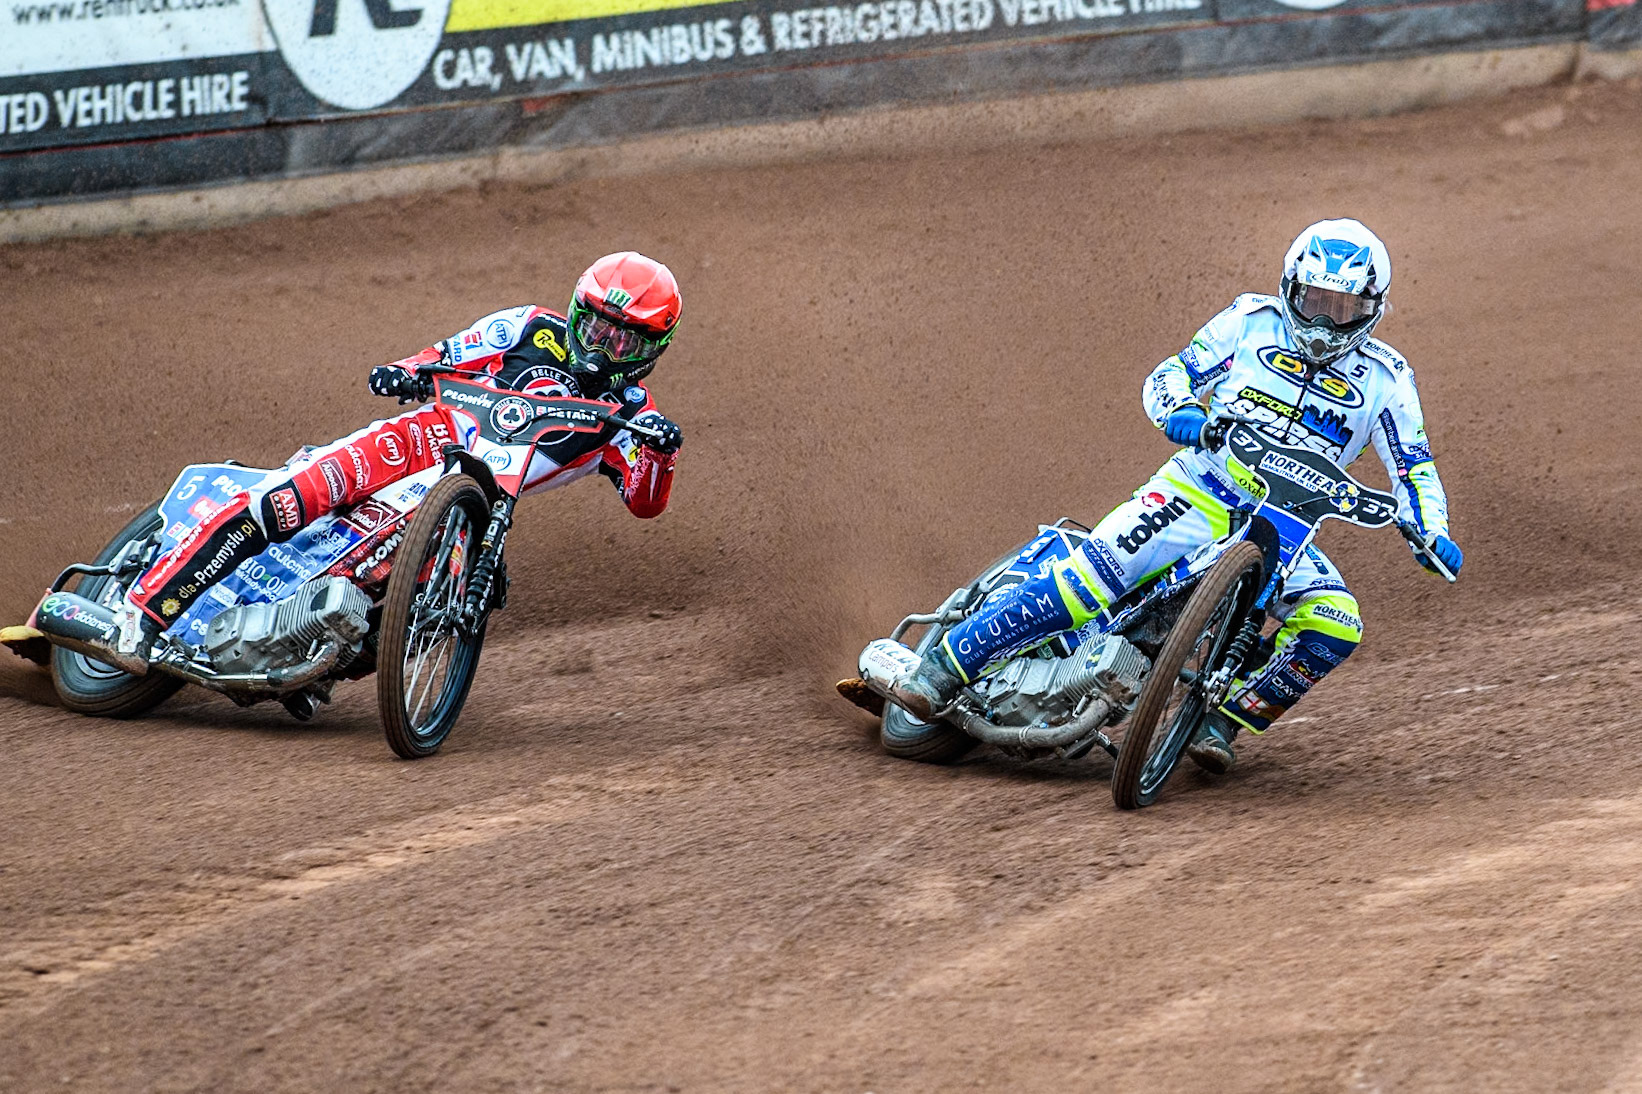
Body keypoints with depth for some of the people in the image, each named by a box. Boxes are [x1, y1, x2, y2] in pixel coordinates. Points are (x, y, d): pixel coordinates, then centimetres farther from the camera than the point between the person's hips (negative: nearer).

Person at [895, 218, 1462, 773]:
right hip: (1197, 492, -2)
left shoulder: (1384, 377, 6)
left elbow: (1414, 466, 5)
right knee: (1087, 580, -22)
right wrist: (1180, 410, -21)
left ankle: (1222, 724, -10)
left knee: (1336, 628, -24)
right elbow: (1170, 374, 3)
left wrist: (1432, 536, -14)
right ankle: (942, 669, -17)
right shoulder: (1255, 322, 4)